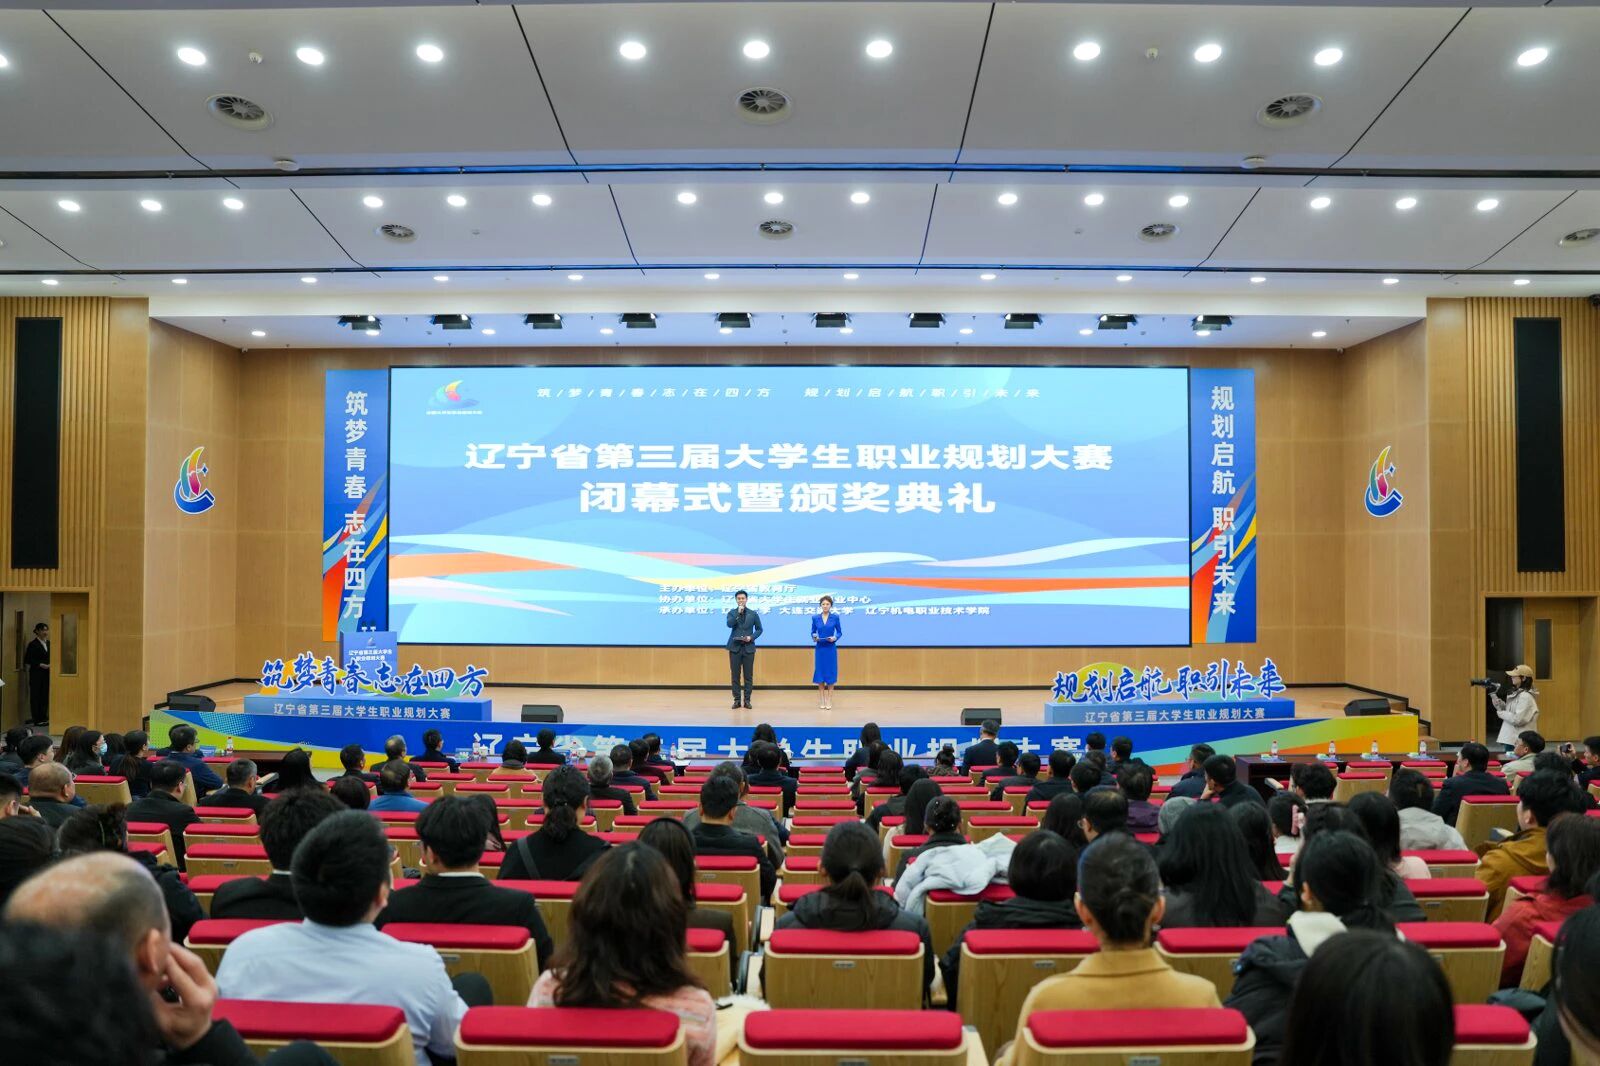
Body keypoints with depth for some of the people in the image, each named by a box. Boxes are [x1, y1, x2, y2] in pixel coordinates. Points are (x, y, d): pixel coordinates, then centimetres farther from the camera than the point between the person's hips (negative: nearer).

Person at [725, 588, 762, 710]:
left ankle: (747, 700, 7)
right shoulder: (732, 613, 5)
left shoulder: (753, 613, 6)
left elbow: (759, 629, 8)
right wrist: (738, 613, -17)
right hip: (735, 647, 0)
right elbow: (729, 624, -14)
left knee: (748, 675, 1)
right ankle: (736, 700, 9)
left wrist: (751, 637, -9)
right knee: (735, 675, 2)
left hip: (748, 647, 0)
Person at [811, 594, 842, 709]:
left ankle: (829, 700, 8)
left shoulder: (835, 617, -2)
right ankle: (822, 700, 13)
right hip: (820, 649, 1)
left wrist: (835, 638, -15)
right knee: (820, 673, 3)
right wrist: (814, 637, -13)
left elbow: (840, 632, 4)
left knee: (831, 673, 0)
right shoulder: (815, 618, 1)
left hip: (831, 649, -1)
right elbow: (813, 632, 8)